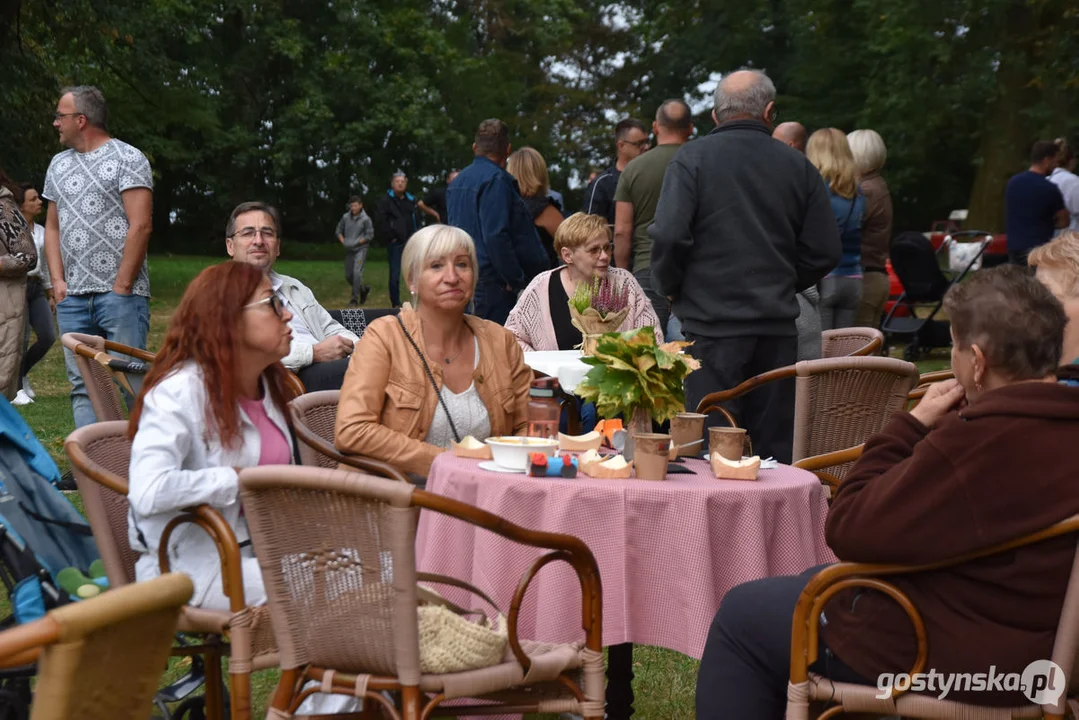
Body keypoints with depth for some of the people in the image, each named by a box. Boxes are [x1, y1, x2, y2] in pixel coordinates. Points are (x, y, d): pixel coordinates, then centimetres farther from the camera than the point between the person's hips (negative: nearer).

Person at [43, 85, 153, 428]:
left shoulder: (127, 159, -3)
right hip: (72, 297, 6)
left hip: (120, 295, -6)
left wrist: (121, 287, -13)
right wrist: (57, 281, 7)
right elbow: (52, 227, 21)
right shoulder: (59, 165, 18)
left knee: (129, 383, -7)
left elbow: (140, 226, -10)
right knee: (82, 386, 6)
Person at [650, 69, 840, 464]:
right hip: (777, 325, 4)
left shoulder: (691, 158, -3)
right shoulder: (798, 166, 7)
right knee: (775, 448, 10)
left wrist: (671, 288, 4)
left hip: (712, 323, -3)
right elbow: (825, 251, 7)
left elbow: (669, 235, -13)